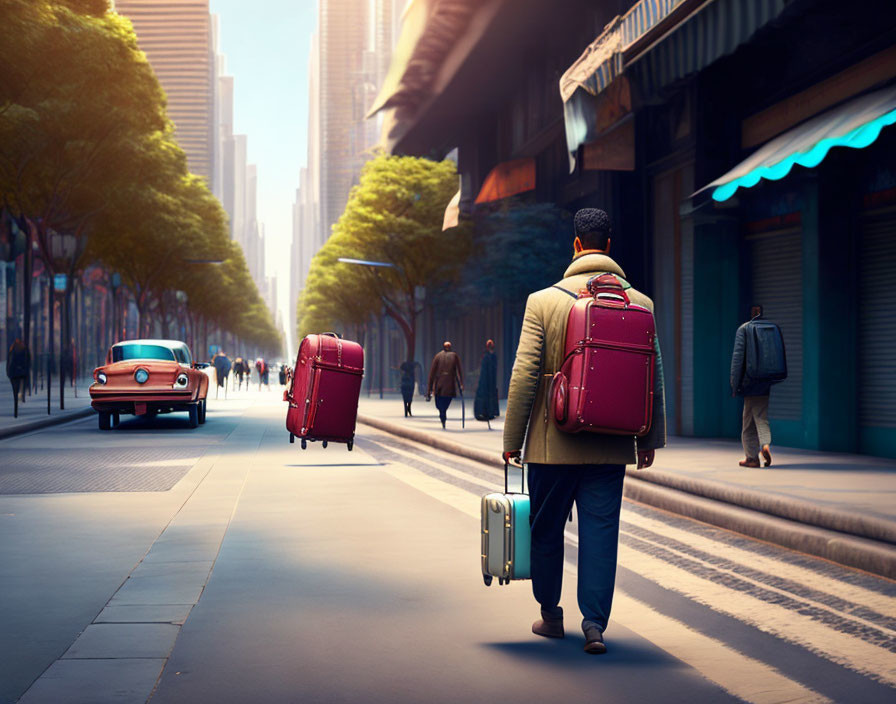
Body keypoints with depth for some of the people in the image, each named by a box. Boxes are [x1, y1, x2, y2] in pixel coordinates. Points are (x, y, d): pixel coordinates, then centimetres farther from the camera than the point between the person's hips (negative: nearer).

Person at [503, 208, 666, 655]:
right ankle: (594, 623, 0)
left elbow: (524, 376, -7)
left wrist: (512, 438, 0)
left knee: (546, 529, 14)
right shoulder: (640, 304, 0)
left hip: (554, 441, -1)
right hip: (612, 445, 2)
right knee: (600, 530, 6)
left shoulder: (543, 301, -6)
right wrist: (650, 437, 12)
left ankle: (550, 615, 26)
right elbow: (653, 376, 3)